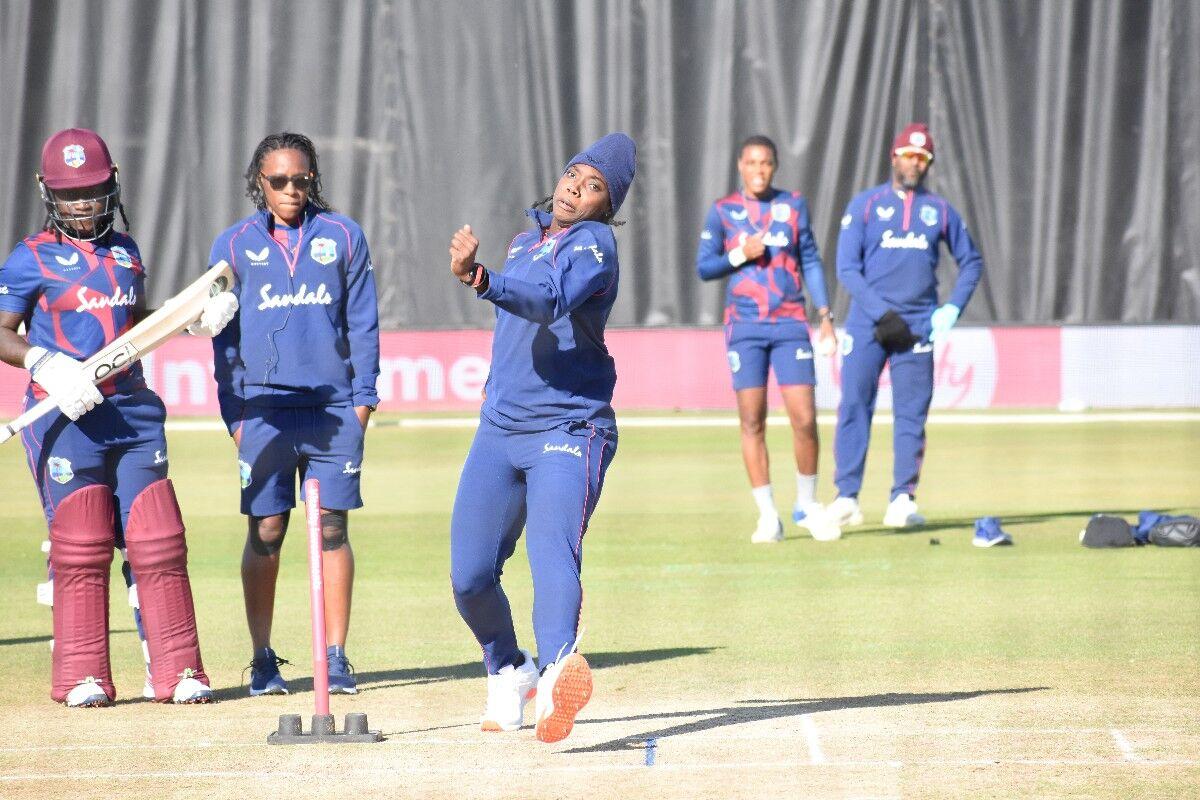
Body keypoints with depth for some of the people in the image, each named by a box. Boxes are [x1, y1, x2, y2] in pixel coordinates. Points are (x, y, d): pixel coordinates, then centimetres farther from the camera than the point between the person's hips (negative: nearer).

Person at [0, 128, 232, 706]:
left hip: (132, 412, 5)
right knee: (80, 548, -5)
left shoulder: (125, 251, 15)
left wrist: (194, 316, 13)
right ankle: (82, 677, 3)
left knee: (158, 543, 0)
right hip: (65, 416, -4)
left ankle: (177, 671, 4)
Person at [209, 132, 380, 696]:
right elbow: (224, 336, 8)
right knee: (265, 533, 0)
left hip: (333, 408, 0)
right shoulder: (234, 245, 7)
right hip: (264, 410, 0)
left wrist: (363, 396, 1)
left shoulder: (343, 236, 7)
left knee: (332, 529, 0)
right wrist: (234, 415, 2)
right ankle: (263, 660, 8)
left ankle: (336, 658, 4)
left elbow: (363, 322, 8)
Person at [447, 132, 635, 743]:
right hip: (499, 428, 7)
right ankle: (509, 675, 26)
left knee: (552, 552, -30)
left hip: (568, 431, -7)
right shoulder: (527, 238, 16)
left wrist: (481, 280, -45)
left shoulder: (593, 245, -9)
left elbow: (550, 301, -30)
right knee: (469, 577, 2)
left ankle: (559, 665, -52)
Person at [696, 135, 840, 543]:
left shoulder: (793, 204, 8)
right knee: (752, 421, -3)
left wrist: (825, 316, 4)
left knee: (805, 419, -7)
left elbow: (811, 261, 11)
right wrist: (740, 254, -13)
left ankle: (806, 505, 12)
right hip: (744, 326, -1)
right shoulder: (722, 210, 4)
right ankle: (767, 515, 3)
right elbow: (704, 267, 4)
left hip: (790, 325, 1)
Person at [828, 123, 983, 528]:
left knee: (911, 412, -1)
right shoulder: (864, 205, 4)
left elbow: (971, 261, 20)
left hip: (917, 324, 2)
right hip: (867, 322, -2)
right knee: (854, 405, -7)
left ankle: (902, 500, 0)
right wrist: (882, 313, -13)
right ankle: (846, 495, -7)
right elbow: (847, 269, -2)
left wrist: (953, 308, 4)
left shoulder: (940, 210, 11)